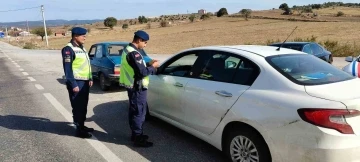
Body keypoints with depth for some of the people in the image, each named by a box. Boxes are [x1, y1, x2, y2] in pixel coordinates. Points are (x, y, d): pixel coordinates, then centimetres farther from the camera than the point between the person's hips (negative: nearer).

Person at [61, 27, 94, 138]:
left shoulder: (82, 48, 15)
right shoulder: (68, 49, -13)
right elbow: (67, 68, -18)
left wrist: (90, 78, 15)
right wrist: (73, 84, -21)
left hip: (84, 81, 9)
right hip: (76, 82, -9)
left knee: (84, 106, 15)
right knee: (77, 106, -3)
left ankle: (82, 125, 27)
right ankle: (79, 130, 4)